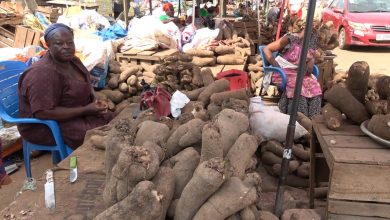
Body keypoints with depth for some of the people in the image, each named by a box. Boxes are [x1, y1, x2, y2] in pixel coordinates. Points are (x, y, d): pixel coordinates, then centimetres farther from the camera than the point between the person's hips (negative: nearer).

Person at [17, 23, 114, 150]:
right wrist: (85, 110, -27)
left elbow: (86, 86, 15)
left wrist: (95, 101, -6)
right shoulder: (43, 74, -26)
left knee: (109, 118, 0)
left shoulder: (72, 60, 1)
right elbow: (43, 113, -30)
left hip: (74, 113, 9)